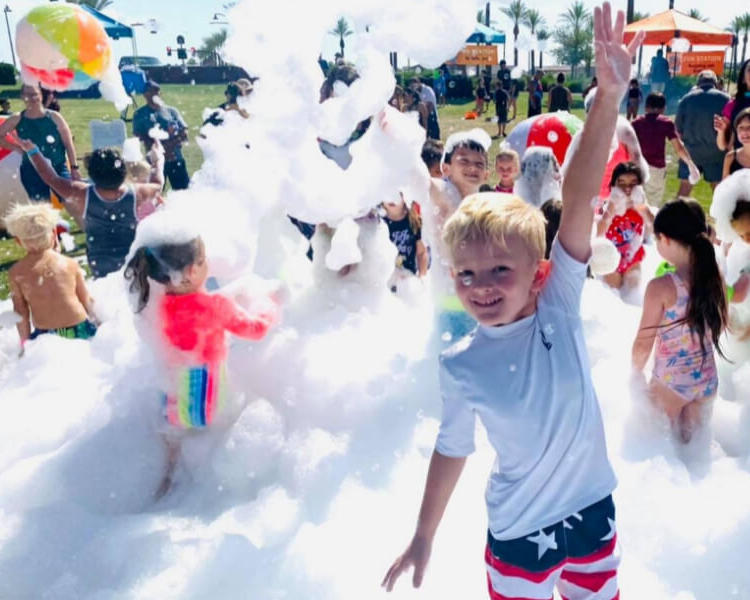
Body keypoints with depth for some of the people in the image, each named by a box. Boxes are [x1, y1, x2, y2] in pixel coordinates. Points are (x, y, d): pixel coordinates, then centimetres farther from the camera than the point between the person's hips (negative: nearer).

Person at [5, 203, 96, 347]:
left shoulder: (16, 273, -3)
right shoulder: (71, 264, -2)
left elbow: (21, 313, 1)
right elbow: (87, 301, 5)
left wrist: (25, 342, 13)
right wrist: (97, 325, 21)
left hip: (44, 337, -1)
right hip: (80, 331, 1)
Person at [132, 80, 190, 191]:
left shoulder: (171, 111, 13)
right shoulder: (140, 114, 9)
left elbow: (184, 134, 5)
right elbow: (139, 137, -2)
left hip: (176, 158, 1)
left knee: (184, 189, -1)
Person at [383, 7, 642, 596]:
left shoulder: (560, 304, -17)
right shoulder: (460, 365, -17)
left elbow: (579, 200, -28)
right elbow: (452, 448, -3)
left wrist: (610, 96, -36)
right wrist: (423, 537, 5)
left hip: (593, 509, 2)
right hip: (519, 532, -1)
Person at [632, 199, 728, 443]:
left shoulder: (661, 286, -24)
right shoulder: (715, 277, -7)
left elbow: (643, 344, -16)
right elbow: (721, 325, 9)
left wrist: (635, 372, 1)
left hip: (670, 382, -5)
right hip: (708, 381, 5)